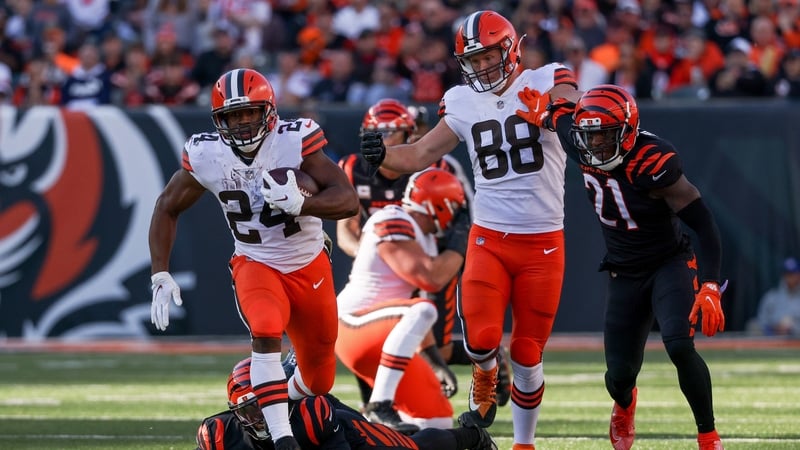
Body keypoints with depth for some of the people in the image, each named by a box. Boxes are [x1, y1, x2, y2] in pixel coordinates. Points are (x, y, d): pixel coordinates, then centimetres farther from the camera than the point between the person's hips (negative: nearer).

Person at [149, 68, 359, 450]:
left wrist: (299, 204, -46)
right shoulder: (205, 156, -16)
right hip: (255, 264, -1)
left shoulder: (294, 142, -24)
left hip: (310, 265, 1)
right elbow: (167, 208, 1)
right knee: (266, 332, -33)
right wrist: (160, 276, -6)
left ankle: (286, 397, 46)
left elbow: (348, 200, -27)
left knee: (319, 381, 10)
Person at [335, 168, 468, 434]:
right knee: (423, 310, -36)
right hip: (354, 325, -10)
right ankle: (379, 406, -36)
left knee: (439, 420, 4)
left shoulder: (425, 238, 15)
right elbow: (431, 279, -26)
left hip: (381, 337, 10)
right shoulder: (393, 224, -15)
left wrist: (433, 357, 16)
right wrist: (458, 244, -11)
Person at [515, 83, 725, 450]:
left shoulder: (653, 163, -29)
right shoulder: (581, 148, -11)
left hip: (670, 264, -5)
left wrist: (710, 287, -34)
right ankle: (624, 405, 43)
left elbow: (704, 224, -28)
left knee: (679, 346, -29)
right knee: (619, 374, 4)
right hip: (624, 275, 5)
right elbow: (563, 113, 15)